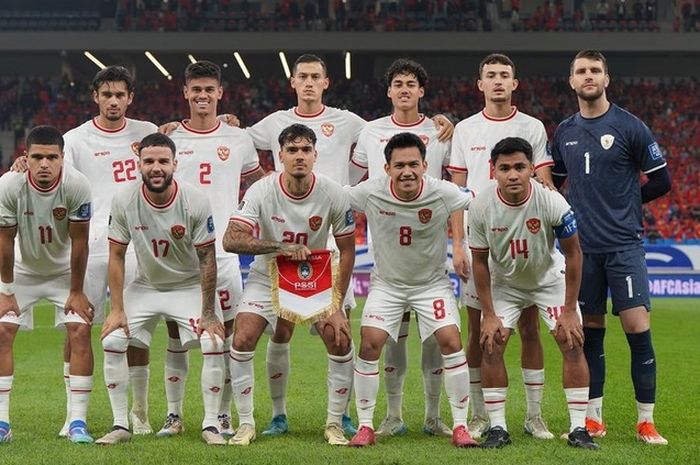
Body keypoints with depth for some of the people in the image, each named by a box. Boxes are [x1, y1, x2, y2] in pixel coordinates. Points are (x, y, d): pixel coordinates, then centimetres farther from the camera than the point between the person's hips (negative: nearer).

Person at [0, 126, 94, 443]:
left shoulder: (76, 186, -28)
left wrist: (76, 291, -13)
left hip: (65, 270, -1)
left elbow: (79, 241, -19)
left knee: (79, 333, -14)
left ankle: (77, 421, -8)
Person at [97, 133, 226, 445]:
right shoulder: (124, 201, -17)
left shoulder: (196, 202, -21)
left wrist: (208, 313, -16)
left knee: (213, 343, -21)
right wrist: (117, 309, -12)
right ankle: (120, 425, -2)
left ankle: (211, 425, -6)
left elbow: (207, 258, -15)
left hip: (190, 287, -2)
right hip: (145, 287, 2)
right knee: (112, 341, -14)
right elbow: (116, 256, -8)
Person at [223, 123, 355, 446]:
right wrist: (279, 247, -42)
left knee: (341, 343, -13)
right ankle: (246, 424, 1)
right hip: (268, 277, -1)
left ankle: (334, 424, 5)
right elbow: (231, 239, -31)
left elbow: (346, 250, -8)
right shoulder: (261, 192, -21)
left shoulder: (333, 195, -17)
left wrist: (336, 305, -12)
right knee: (242, 341, -16)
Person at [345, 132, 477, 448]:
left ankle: (460, 427, -1)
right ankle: (365, 427, 2)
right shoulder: (371, 193, -20)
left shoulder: (442, 193, -21)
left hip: (433, 282, 0)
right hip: (387, 283, 1)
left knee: (451, 342, -14)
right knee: (370, 344, -13)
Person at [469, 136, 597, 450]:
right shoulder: (481, 207, -24)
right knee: (491, 345, -11)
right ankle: (497, 428, -1)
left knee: (572, 343, -12)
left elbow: (573, 253, -17)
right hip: (504, 283, 1)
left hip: (550, 279, -1)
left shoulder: (552, 202, -29)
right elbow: (480, 261, -11)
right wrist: (488, 314, -12)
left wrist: (569, 310, -16)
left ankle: (579, 429, -4)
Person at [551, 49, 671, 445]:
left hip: (624, 245, -4)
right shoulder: (564, 133, 10)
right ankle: (594, 419, 15)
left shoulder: (629, 126, -3)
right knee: (590, 333, 7)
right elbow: (552, 184, 24)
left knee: (637, 328, -7)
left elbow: (661, 181, 1)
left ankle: (646, 422, 1)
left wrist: (624, 202, 5)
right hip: (582, 248, 4)